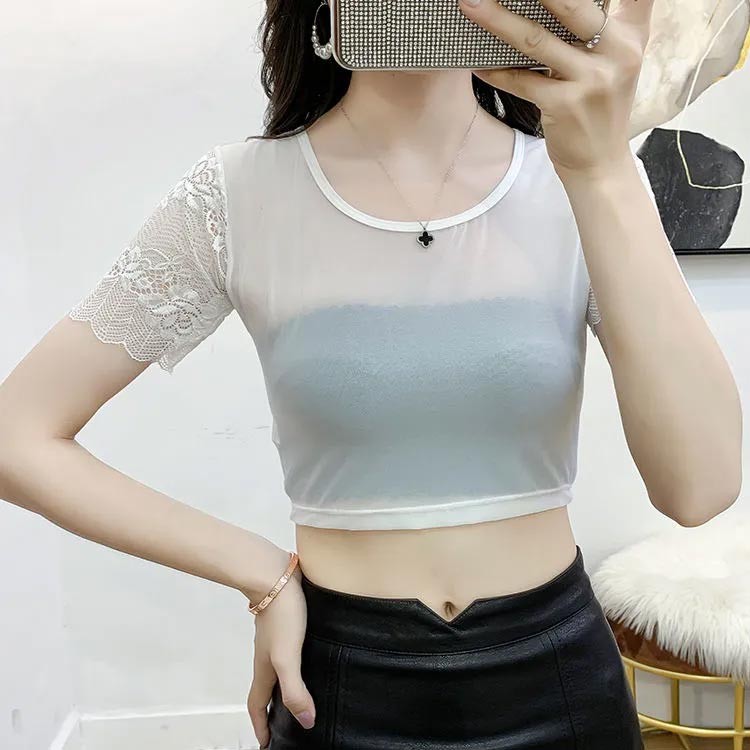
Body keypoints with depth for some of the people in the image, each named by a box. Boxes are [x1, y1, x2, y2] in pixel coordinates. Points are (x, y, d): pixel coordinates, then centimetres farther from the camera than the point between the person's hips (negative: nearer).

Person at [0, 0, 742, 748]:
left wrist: (602, 171, -28)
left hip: (558, 679, 2)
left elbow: (700, 487, -19)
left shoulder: (586, 182, -7)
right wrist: (263, 575, -10)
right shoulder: (239, 195, -11)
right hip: (341, 687, -1)